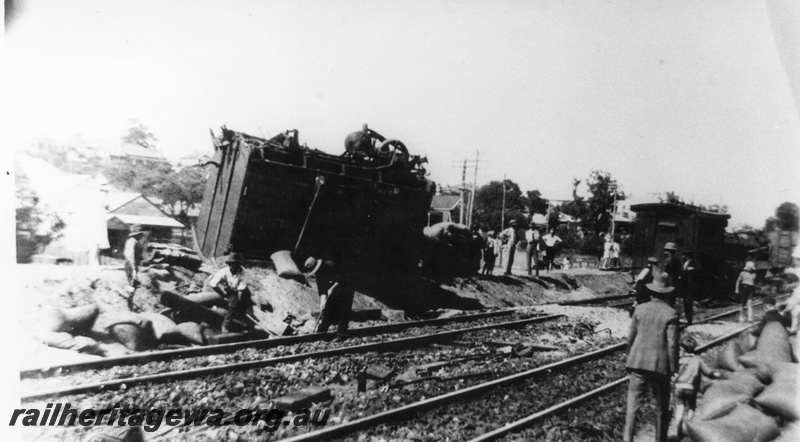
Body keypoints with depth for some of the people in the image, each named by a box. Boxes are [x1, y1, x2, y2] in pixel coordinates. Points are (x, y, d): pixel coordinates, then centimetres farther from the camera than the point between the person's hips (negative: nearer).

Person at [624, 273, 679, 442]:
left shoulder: (640, 309, 0)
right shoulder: (671, 314, -8)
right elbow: (672, 345, -9)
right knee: (662, 407, 16)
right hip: (660, 365, -2)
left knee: (633, 403, 4)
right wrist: (674, 368, 0)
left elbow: (631, 337, 6)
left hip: (638, 362, 2)